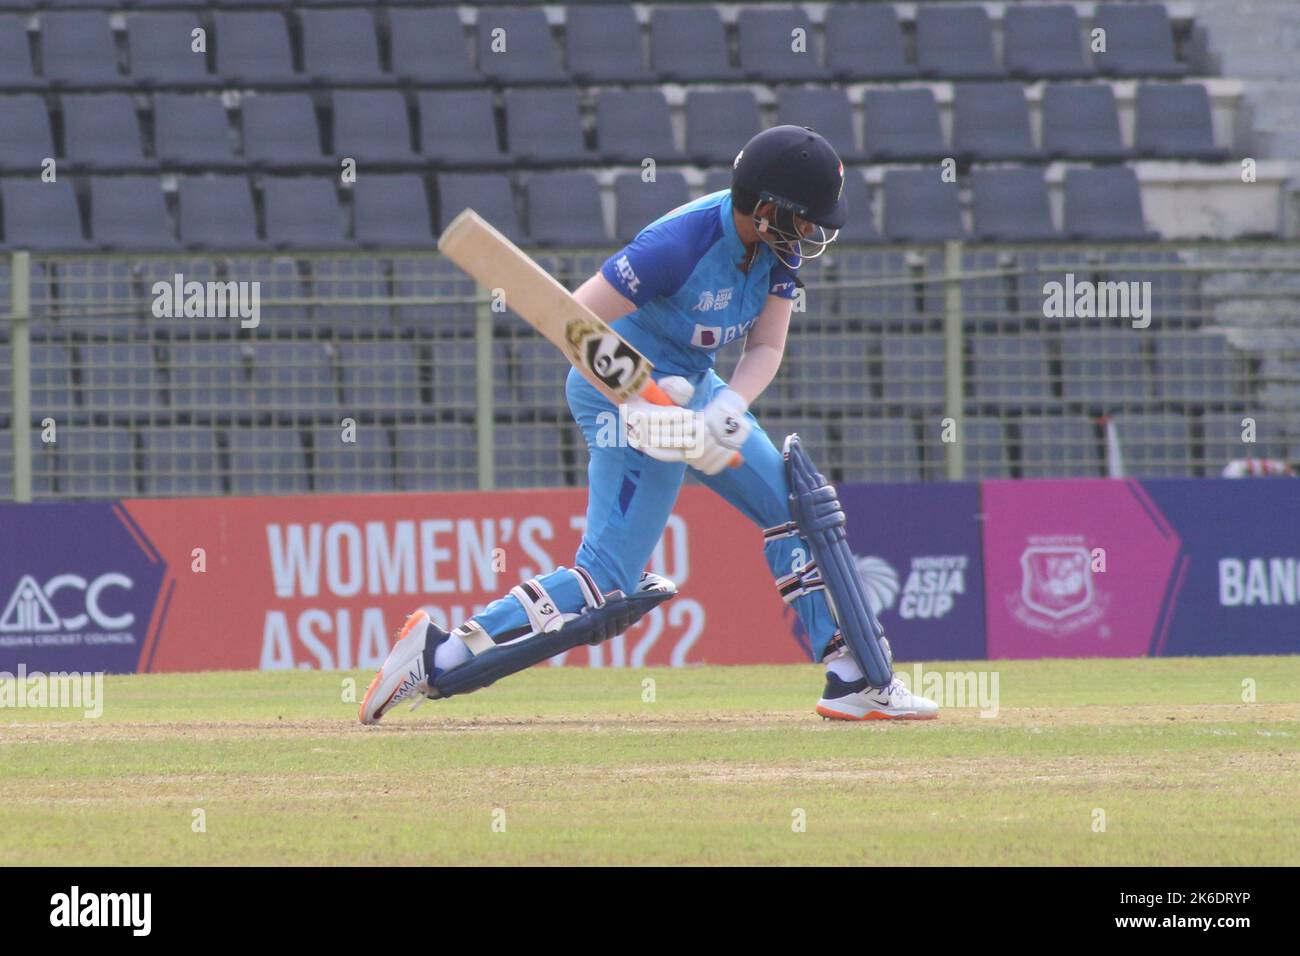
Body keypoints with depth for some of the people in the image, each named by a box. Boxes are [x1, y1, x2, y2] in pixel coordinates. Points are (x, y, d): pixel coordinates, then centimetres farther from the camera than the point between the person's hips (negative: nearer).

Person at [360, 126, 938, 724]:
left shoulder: (778, 243, -5)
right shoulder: (681, 242, -30)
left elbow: (766, 347, -6)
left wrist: (726, 409, -26)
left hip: (691, 387, 9)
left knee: (793, 505, 10)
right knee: (607, 577, -15)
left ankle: (852, 680, 17)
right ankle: (441, 654, -15)